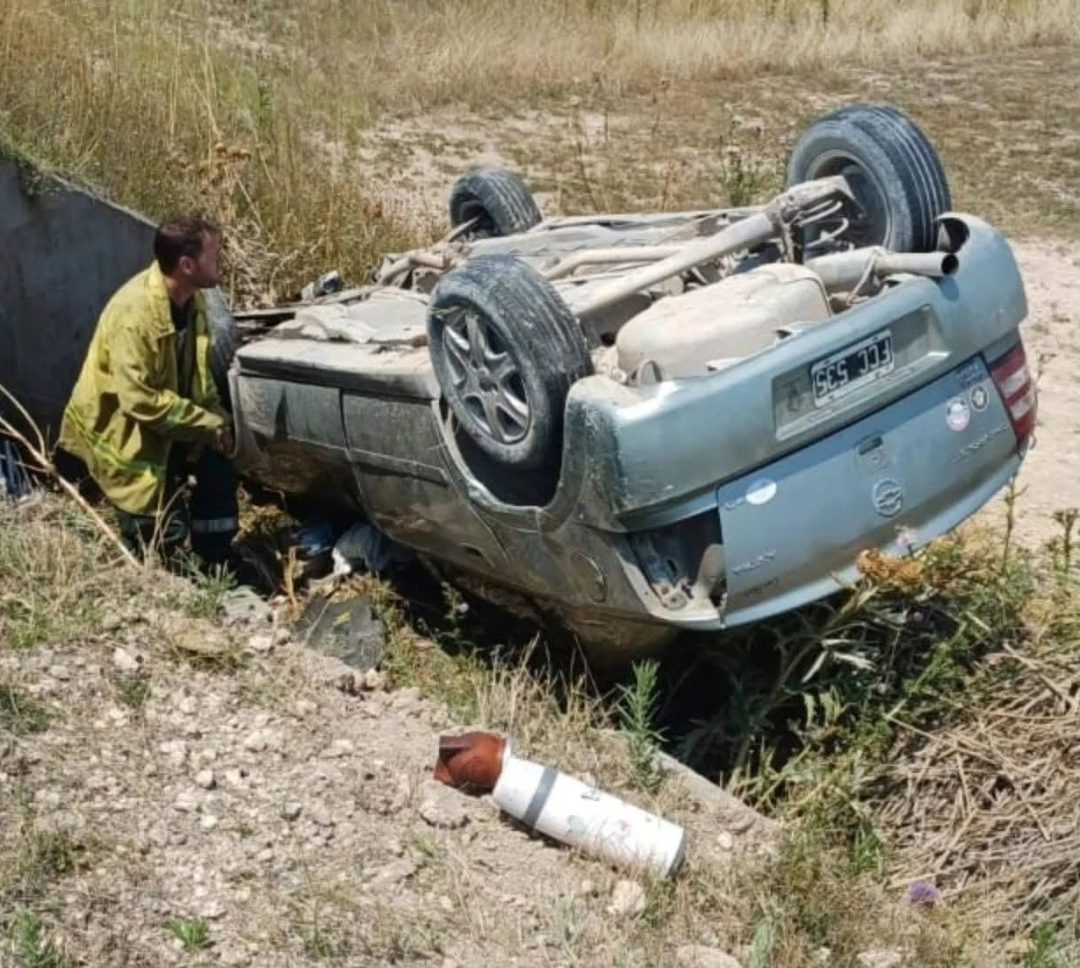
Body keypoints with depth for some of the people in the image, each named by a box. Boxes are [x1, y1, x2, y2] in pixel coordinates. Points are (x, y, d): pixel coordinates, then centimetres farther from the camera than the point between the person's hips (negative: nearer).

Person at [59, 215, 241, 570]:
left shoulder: (190, 297, -5)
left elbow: (197, 368, 10)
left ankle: (217, 569, 21)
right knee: (162, 534, -4)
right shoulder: (134, 314, -31)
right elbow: (140, 400, -31)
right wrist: (208, 424, -24)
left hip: (171, 420, 8)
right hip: (123, 430, -8)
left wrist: (215, 417, -3)